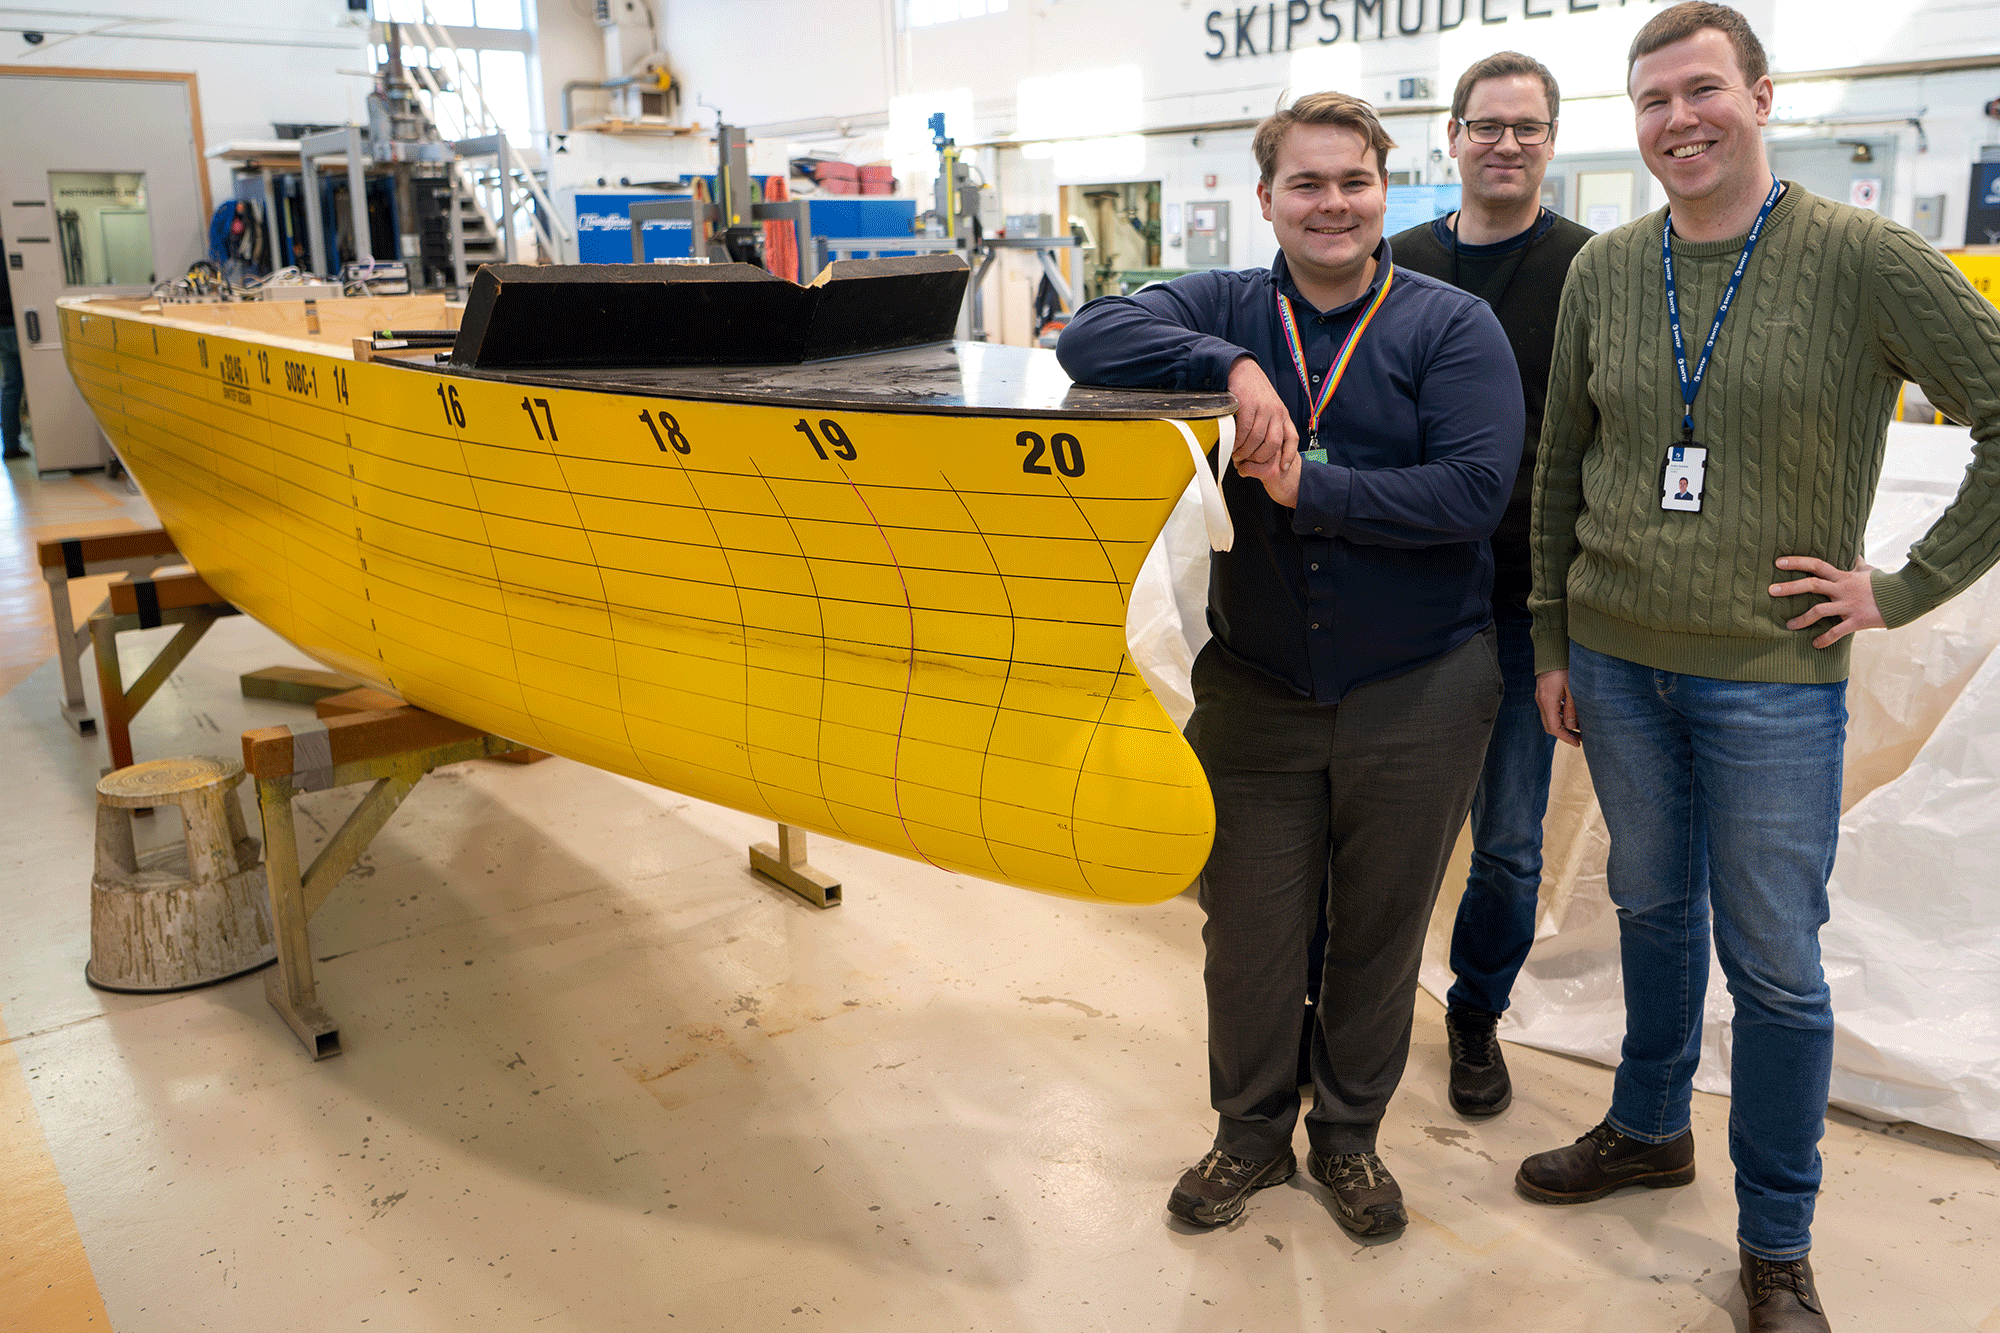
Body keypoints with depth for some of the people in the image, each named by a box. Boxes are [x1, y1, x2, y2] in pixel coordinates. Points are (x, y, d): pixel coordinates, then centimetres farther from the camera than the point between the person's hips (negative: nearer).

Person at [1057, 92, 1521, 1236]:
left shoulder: (1453, 325, -4)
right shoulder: (1226, 309, 2)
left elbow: (1475, 489, -17)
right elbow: (1090, 340, -14)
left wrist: (1308, 485, -21)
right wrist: (1232, 365, -26)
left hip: (1416, 697, -1)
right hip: (1254, 688, 2)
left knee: (1380, 930, 14)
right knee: (1249, 928, 12)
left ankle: (1349, 1137, 37)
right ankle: (1251, 1133, 35)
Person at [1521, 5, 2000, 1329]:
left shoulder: (1862, 258, -9)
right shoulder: (1604, 272, 3)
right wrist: (1553, 643, 8)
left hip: (1772, 681, -3)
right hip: (1618, 667, 4)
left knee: (1775, 965, 5)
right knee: (1653, 909, 19)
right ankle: (1649, 1130, 40)